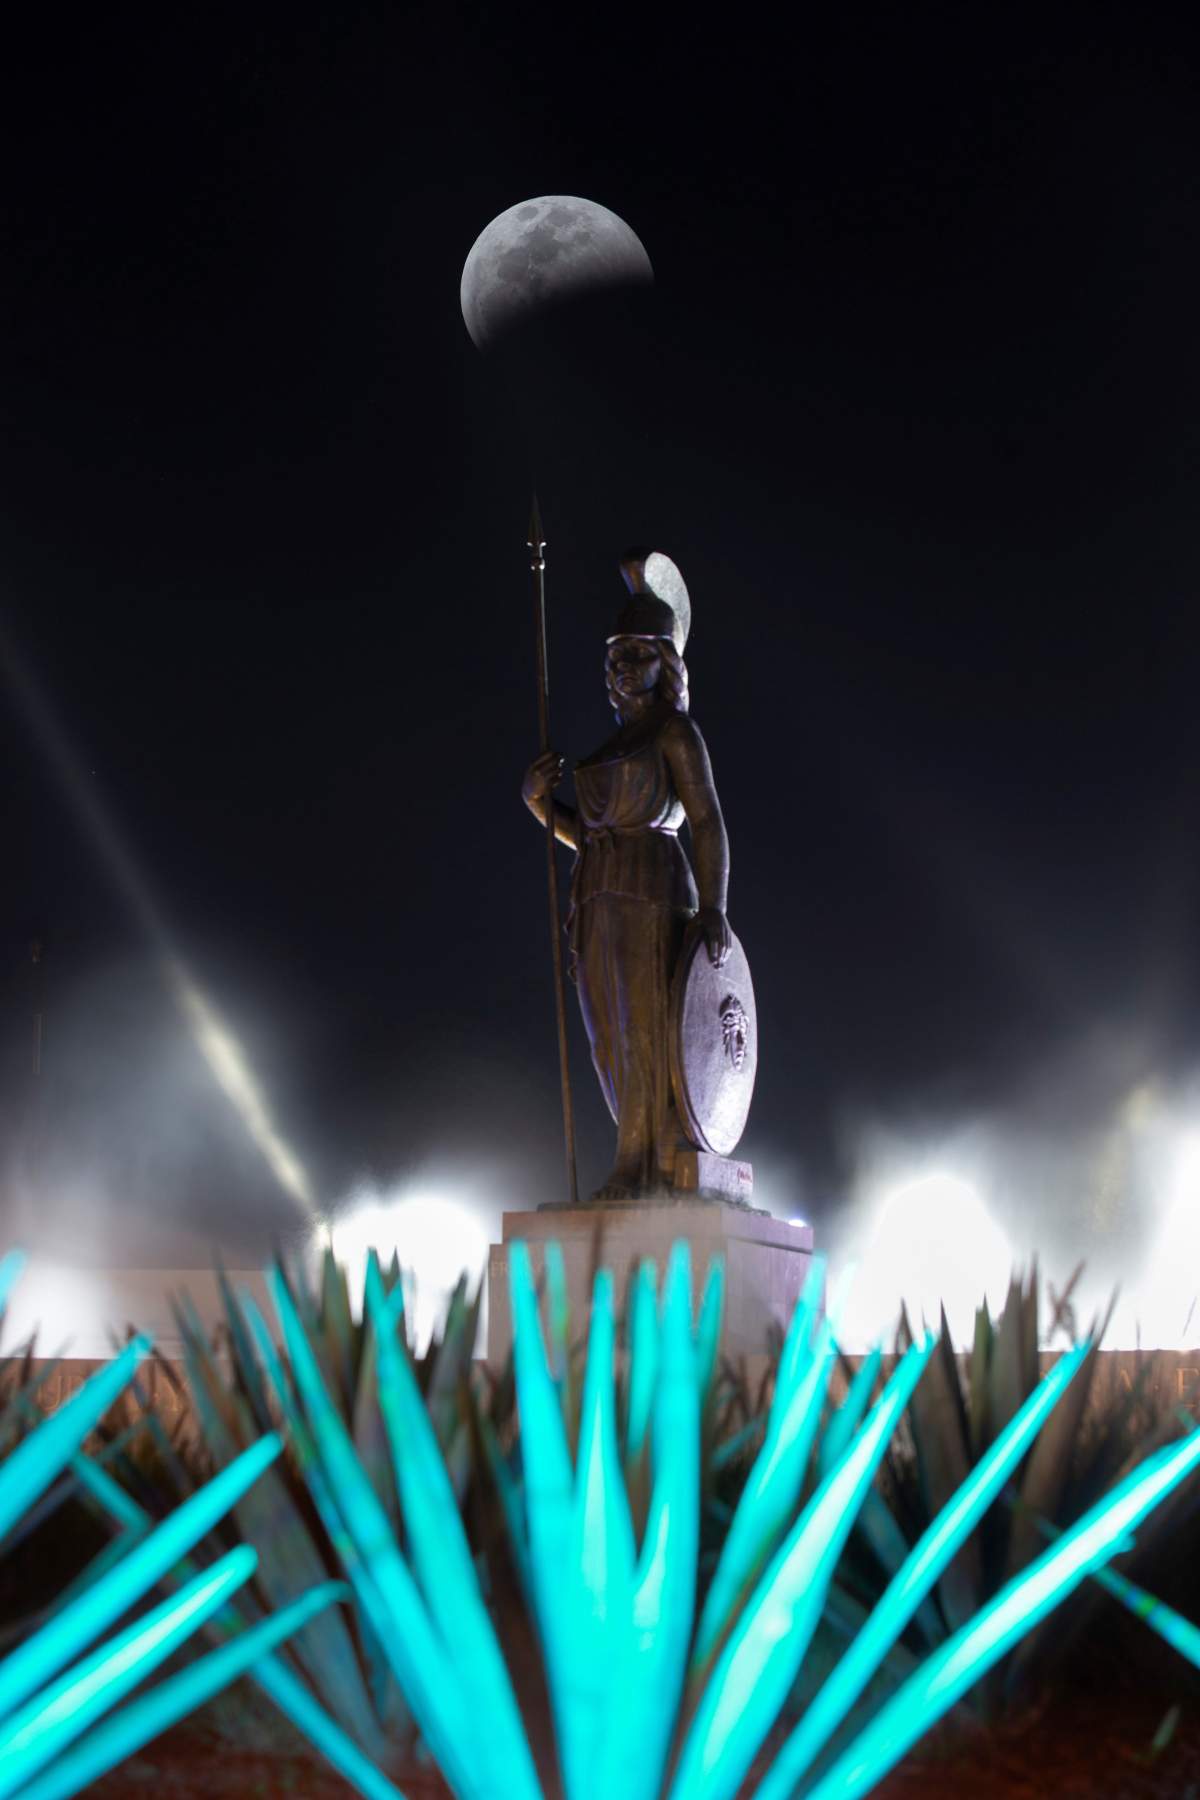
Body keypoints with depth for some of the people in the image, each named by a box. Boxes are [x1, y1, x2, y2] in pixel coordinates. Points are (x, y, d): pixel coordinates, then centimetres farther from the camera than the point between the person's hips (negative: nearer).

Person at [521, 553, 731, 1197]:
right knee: (613, 1040, 3)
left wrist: (712, 908, -18)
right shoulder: (607, 741, 23)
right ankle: (645, 1171, 4)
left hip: (650, 889, -8)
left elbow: (707, 822, -8)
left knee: (644, 1028, -11)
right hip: (598, 898, 8)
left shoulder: (675, 731, 1)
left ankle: (643, 1168, -11)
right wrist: (537, 802, 6)